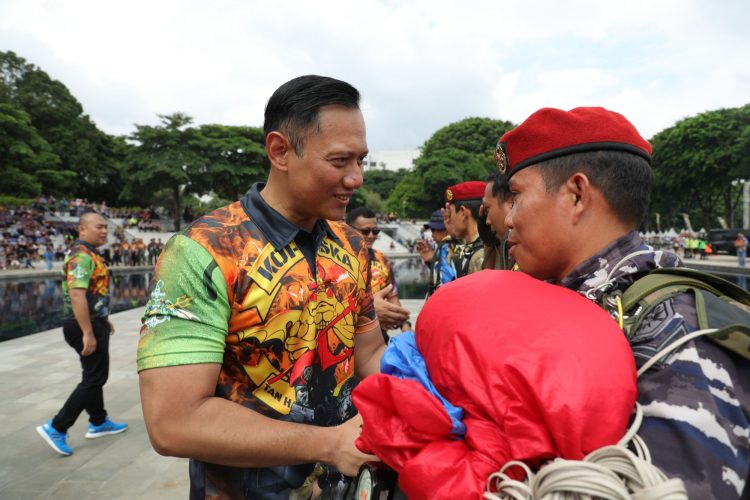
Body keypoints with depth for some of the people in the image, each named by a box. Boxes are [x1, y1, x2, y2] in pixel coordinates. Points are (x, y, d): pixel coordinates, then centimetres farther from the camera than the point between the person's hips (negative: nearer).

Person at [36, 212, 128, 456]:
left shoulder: (87, 254, 14)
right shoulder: (82, 255, -19)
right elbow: (77, 295, -28)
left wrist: (104, 319, 26)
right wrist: (88, 333, -28)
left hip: (93, 322, 11)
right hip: (86, 326, -11)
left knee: (94, 376, 18)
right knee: (94, 378, -3)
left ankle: (98, 422, 29)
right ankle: (56, 427, 3)